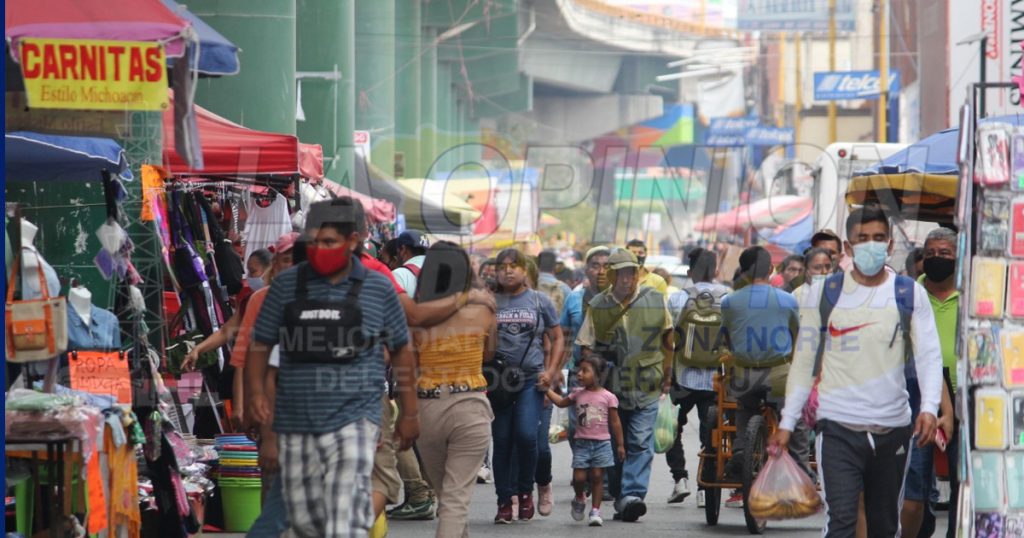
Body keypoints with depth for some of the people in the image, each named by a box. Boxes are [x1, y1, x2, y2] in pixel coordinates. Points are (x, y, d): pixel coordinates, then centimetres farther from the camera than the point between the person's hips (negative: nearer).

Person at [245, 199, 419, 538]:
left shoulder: (378, 290, 2)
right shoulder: (286, 285, 5)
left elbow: (401, 351, 11)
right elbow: (260, 345, 9)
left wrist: (409, 412, 11)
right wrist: (255, 391, -8)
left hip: (353, 422, -3)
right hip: (295, 423, 3)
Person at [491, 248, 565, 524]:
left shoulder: (539, 301, 6)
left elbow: (557, 339, 11)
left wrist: (551, 371, -2)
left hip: (531, 379, -1)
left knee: (526, 435, -15)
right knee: (501, 441, 1)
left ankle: (525, 490, 8)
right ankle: (504, 501, 9)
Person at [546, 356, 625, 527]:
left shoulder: (608, 397, -4)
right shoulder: (578, 394, 6)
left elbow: (615, 422, 1)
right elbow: (561, 402, 19)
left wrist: (620, 445, 2)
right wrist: (547, 389, 11)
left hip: (602, 443, -2)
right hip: (582, 442, 2)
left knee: (597, 476, -1)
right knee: (579, 477, -3)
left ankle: (595, 511, 7)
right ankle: (579, 500, 27)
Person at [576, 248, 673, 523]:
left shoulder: (654, 300, 2)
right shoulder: (598, 305, 1)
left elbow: (667, 339, 14)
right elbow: (586, 348, 4)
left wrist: (667, 374, 15)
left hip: (646, 388, -1)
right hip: (610, 388, 1)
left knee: (640, 443, -12)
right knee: (614, 446, 6)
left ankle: (632, 495, -19)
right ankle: (619, 498, 15)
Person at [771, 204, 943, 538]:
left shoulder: (910, 294, 5)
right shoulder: (824, 294, 3)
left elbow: (929, 354, -1)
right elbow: (804, 361, 7)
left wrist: (929, 408, -18)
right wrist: (787, 422, 3)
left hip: (893, 429, 2)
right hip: (839, 429, -2)